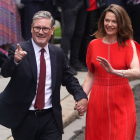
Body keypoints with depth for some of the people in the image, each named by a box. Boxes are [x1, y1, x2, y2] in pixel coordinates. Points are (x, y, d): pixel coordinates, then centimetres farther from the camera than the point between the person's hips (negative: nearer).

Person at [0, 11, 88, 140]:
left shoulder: (58, 53, 6)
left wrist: (81, 96, -4)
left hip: (50, 119, 3)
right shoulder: (18, 50, -6)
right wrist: (15, 60, -43)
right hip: (24, 119, -2)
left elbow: (68, 79, 14)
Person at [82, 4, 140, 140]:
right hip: (98, 102, 2)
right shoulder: (94, 45, 4)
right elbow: (91, 75, 12)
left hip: (121, 102, -2)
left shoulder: (128, 45, -4)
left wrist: (114, 71, -35)